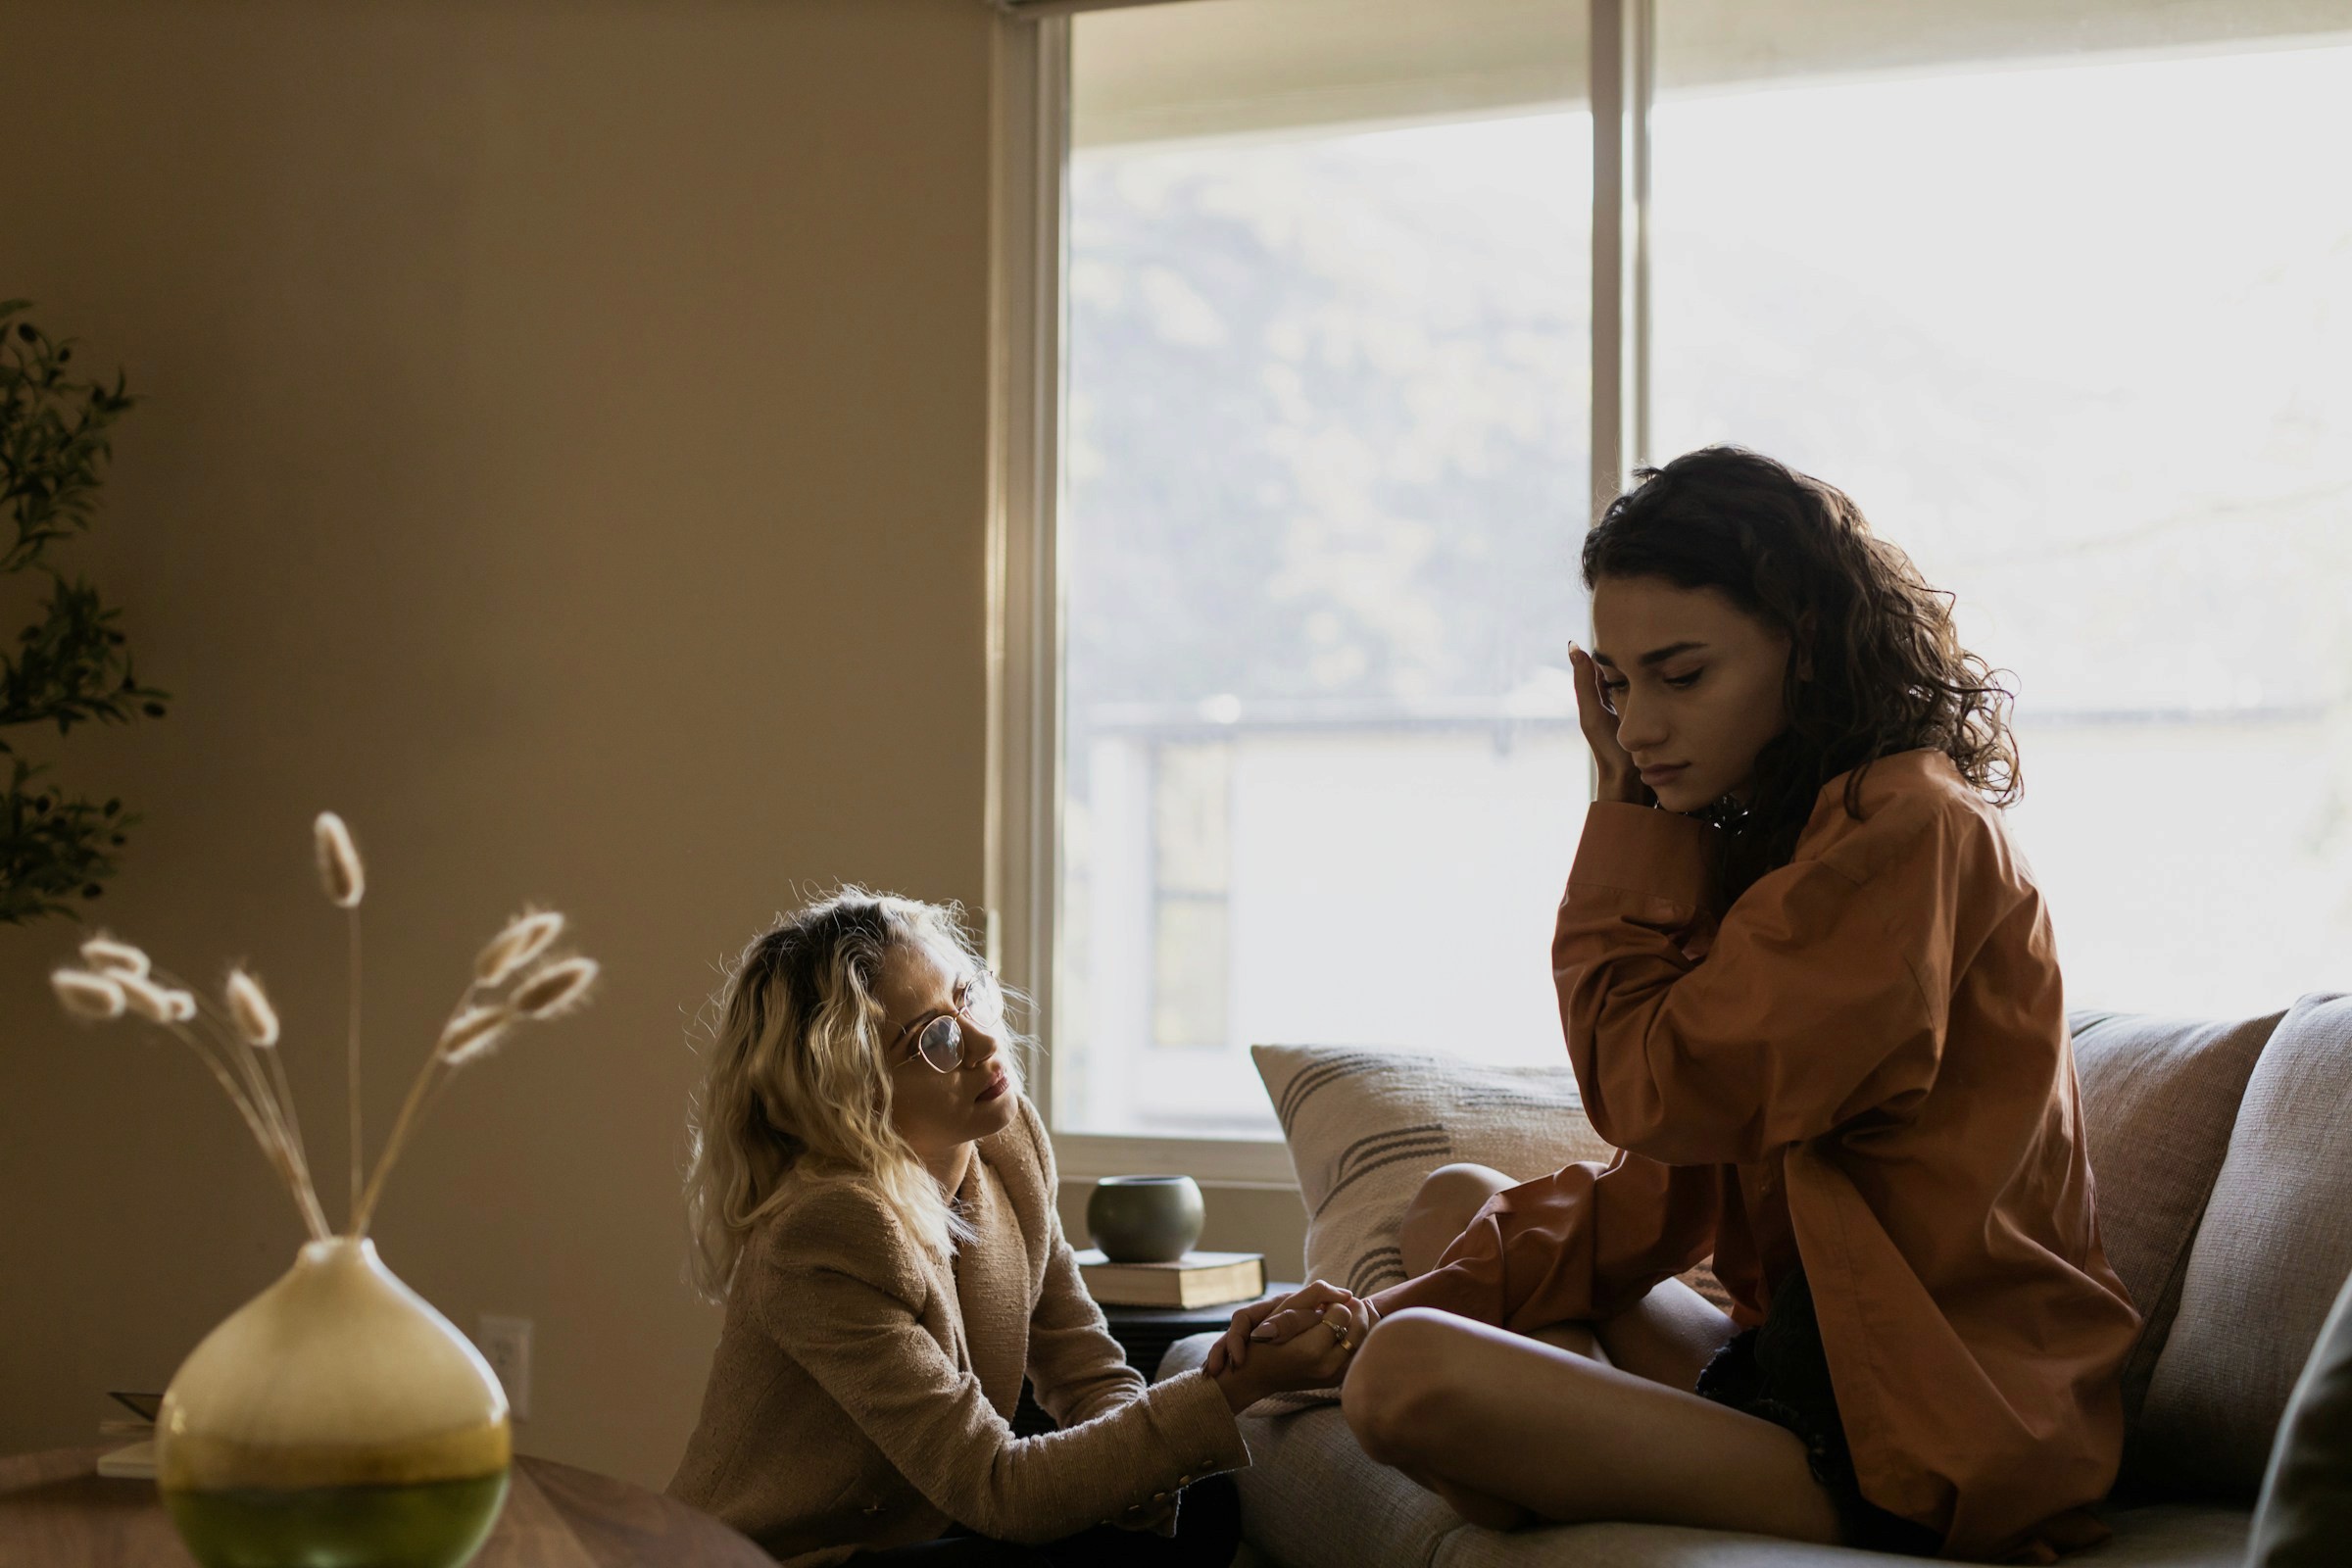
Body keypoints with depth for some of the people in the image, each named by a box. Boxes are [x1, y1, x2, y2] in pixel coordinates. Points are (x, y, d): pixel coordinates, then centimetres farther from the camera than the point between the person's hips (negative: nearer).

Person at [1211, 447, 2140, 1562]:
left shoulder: (1911, 831, -14)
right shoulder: (1761, 844, 16)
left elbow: (1659, 1099, -14)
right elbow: (1666, 1189, 12)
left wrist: (1628, 819, -4)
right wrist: (1405, 1302, 0)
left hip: (1929, 1449, -10)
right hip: (1799, 1361, 10)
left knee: (1409, 1383, -26)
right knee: (1451, 1205, 23)